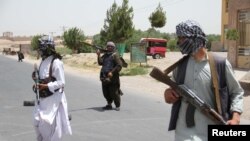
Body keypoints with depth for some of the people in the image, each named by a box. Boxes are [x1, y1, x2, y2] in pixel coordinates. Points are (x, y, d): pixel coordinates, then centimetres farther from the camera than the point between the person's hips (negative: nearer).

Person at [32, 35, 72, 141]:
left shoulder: (56, 62, -16)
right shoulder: (43, 61, 10)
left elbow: (61, 82, -17)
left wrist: (46, 86, -25)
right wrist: (36, 77, 1)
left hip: (54, 98, -8)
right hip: (43, 97, 8)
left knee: (49, 122, -4)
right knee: (37, 121, 10)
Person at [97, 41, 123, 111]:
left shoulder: (115, 55, -7)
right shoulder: (105, 55, 15)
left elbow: (119, 66, -14)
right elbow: (100, 62, 5)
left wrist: (112, 72, -21)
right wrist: (99, 55, -7)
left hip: (112, 77, -7)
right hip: (104, 77, 7)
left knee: (114, 92, -3)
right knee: (106, 92, 13)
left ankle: (117, 106, 9)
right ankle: (109, 105, 27)